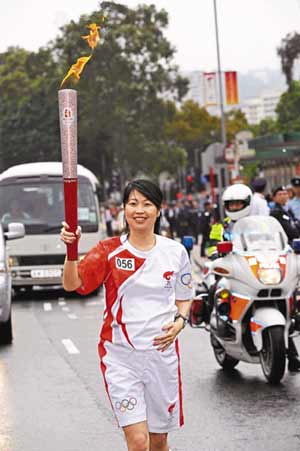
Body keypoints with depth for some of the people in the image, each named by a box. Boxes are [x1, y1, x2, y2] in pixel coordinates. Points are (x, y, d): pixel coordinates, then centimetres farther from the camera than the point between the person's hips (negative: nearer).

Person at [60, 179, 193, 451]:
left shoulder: (175, 252, 2)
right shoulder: (109, 250, -4)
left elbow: (184, 298, 13)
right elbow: (72, 284, -16)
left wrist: (179, 322, -7)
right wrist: (71, 249, -32)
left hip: (162, 351, 2)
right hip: (120, 354, -2)